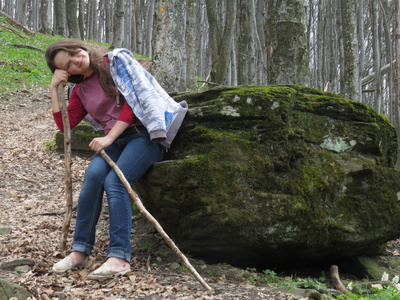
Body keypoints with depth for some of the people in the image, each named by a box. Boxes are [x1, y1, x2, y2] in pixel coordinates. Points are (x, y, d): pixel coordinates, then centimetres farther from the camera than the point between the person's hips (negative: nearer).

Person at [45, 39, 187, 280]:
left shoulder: (115, 62, 3)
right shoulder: (81, 91, 18)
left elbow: (133, 102, -6)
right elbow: (64, 125, 8)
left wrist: (109, 137, -14)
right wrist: (54, 88, 5)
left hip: (142, 133, -4)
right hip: (113, 141, 5)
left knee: (114, 181, -28)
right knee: (94, 174, -26)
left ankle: (120, 257, -31)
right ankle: (80, 250, -20)